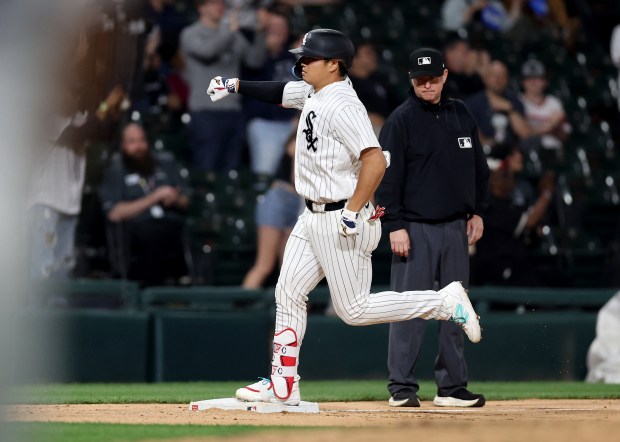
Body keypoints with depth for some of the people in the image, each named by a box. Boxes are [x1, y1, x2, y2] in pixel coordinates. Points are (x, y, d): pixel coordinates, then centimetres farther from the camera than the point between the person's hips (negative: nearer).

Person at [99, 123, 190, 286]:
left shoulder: (166, 165, 27)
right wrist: (153, 198, -3)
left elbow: (185, 202, 23)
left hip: (173, 225, 3)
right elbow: (115, 214, 0)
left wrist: (176, 200, -3)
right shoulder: (115, 171, 14)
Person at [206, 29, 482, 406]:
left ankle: (447, 303, 3)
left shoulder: (342, 105, -21)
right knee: (289, 293, 8)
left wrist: (352, 213, -27)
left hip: (342, 223, -10)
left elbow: (375, 161, -29)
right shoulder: (315, 92, 7)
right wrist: (235, 86, 16)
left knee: (355, 310, -4)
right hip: (313, 218, 10)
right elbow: (281, 93, 27)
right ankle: (283, 386, 13)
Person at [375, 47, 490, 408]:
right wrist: (395, 225, -14)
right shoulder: (401, 120, -5)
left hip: (456, 227, 5)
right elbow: (388, 176, -8)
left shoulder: (461, 115, 11)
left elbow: (479, 168, 19)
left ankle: (452, 387, 12)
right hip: (415, 228, -5)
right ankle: (402, 387, -3)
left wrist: (477, 212, 12)